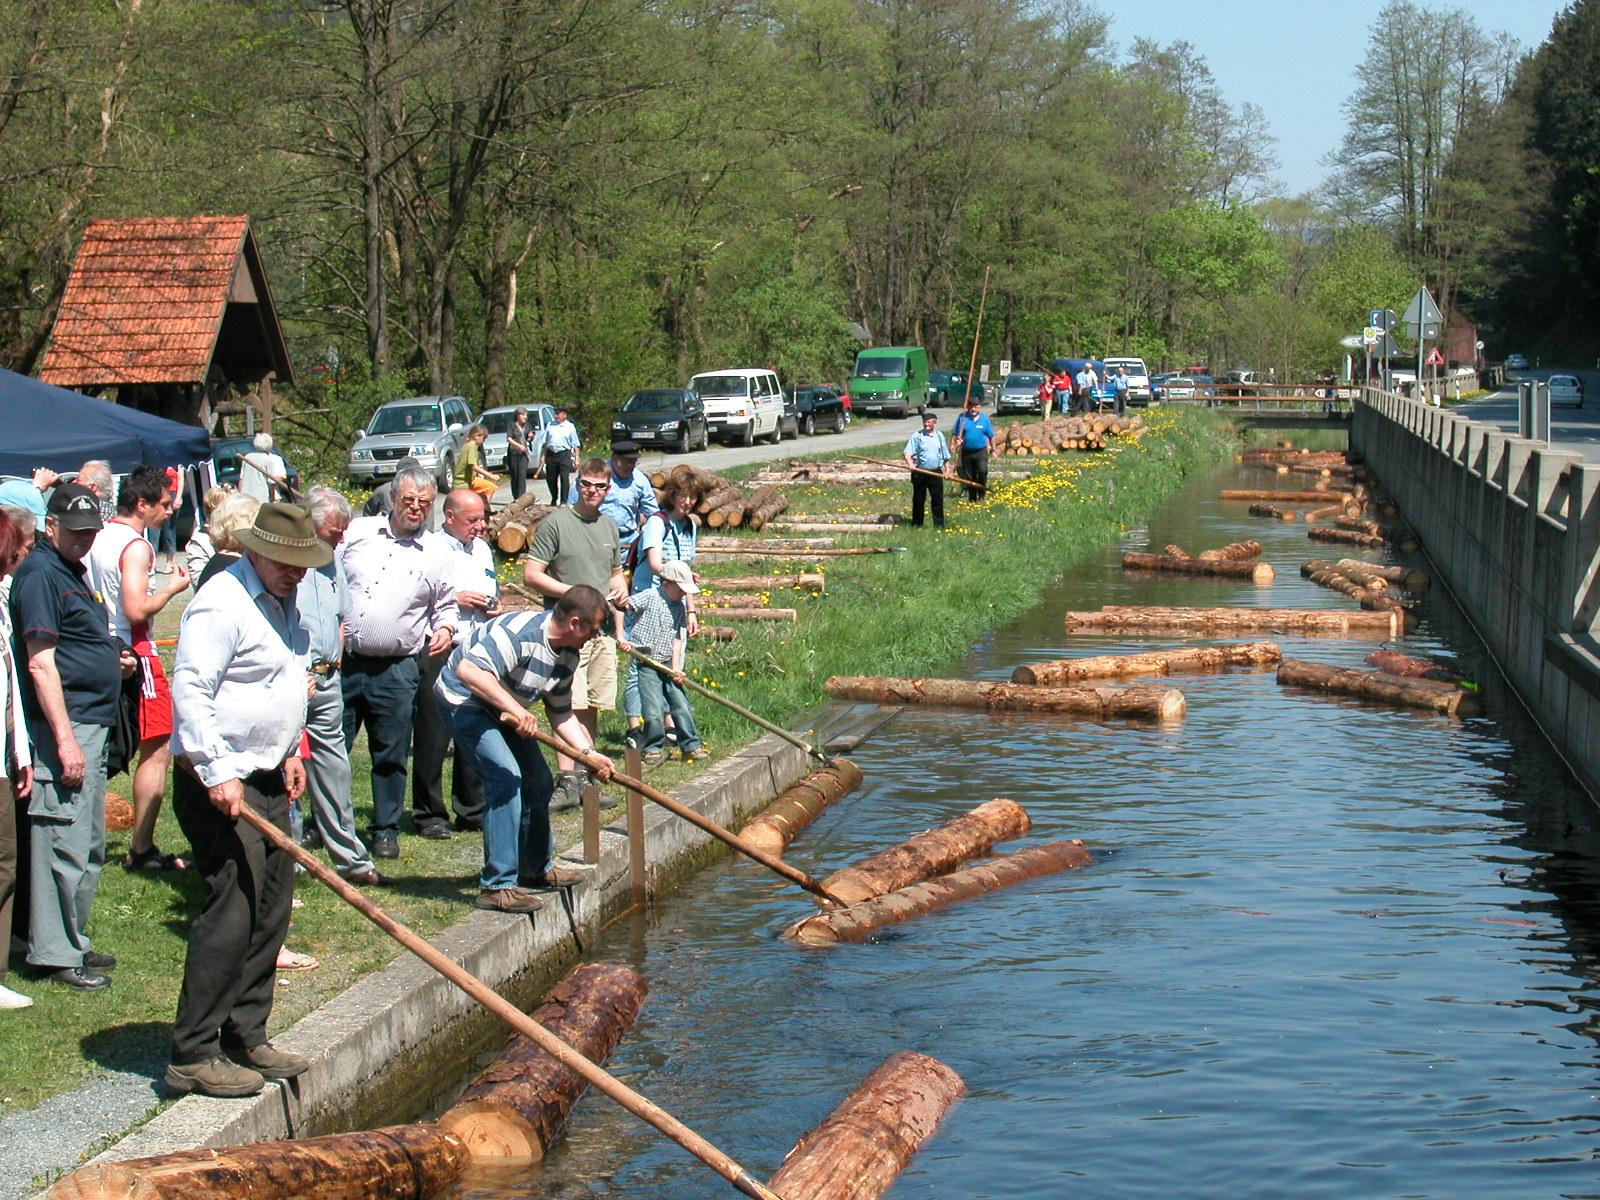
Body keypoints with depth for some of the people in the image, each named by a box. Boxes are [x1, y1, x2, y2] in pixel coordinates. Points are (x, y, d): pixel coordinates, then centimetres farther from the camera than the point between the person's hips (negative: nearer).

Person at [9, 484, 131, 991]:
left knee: (90, 845, 16)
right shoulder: (40, 574, -13)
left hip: (94, 723, 10)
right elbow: (41, 664, -19)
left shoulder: (73, 570, 17)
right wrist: (65, 739, -23)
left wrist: (112, 660, 10)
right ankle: (56, 954, 0)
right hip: (65, 726, -10)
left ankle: (74, 941, 26)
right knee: (65, 842, -6)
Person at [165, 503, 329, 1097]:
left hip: (268, 781, 10)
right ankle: (193, 1054, -7)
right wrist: (217, 774, -25)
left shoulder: (283, 603, 16)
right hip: (222, 785, -10)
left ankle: (246, 1038, 20)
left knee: (270, 913, 10)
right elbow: (189, 691, -21)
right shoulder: (222, 602, -15)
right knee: (230, 911, -12)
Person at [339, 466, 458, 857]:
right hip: (343, 661, 0)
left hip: (396, 669, 0)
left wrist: (445, 628, -2)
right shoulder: (357, 532, 8)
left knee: (391, 755, 4)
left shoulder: (435, 554, 8)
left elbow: (446, 605, 19)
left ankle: (386, 829, 16)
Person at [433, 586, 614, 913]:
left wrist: (589, 754, -8)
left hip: (505, 709, 10)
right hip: (464, 700, -10)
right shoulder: (520, 632, -31)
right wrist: (514, 709, -47)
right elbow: (468, 670, -42)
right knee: (506, 777, -22)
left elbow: (561, 714, 6)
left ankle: (536, 870, 32)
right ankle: (497, 886, -18)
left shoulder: (568, 656, -1)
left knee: (539, 782, 13)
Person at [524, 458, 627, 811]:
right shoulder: (556, 523, -4)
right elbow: (532, 575, -7)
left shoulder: (609, 527, 16)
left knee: (592, 707, 8)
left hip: (603, 629, 6)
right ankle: (567, 782, -11)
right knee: (569, 705, -11)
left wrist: (621, 590, 7)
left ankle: (584, 778, 15)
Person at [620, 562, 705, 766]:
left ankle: (691, 746, 16)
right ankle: (653, 749, 10)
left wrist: (676, 667, -5)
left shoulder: (679, 607, 8)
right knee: (654, 711, -8)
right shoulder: (649, 597, -9)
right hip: (646, 663, -5)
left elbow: (677, 638, 4)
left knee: (682, 706, 3)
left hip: (668, 664, 5)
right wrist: (621, 637, -18)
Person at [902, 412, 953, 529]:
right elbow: (907, 452, -7)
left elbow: (946, 456, 16)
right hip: (920, 472, -2)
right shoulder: (917, 436, 0)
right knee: (918, 499, 5)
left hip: (936, 472, 2)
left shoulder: (939, 436, 10)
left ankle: (939, 524, 7)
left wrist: (948, 470, 8)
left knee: (938, 499, 1)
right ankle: (917, 523, 15)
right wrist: (910, 463, -24)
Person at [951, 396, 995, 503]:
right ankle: (972, 498, 21)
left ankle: (981, 496, -6)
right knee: (969, 477, 7)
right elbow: (955, 434, 3)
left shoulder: (985, 418, 1)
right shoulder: (962, 418, 0)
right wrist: (957, 440, -17)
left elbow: (991, 436, 8)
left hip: (981, 451, -2)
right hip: (967, 452, 2)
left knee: (982, 471, -20)